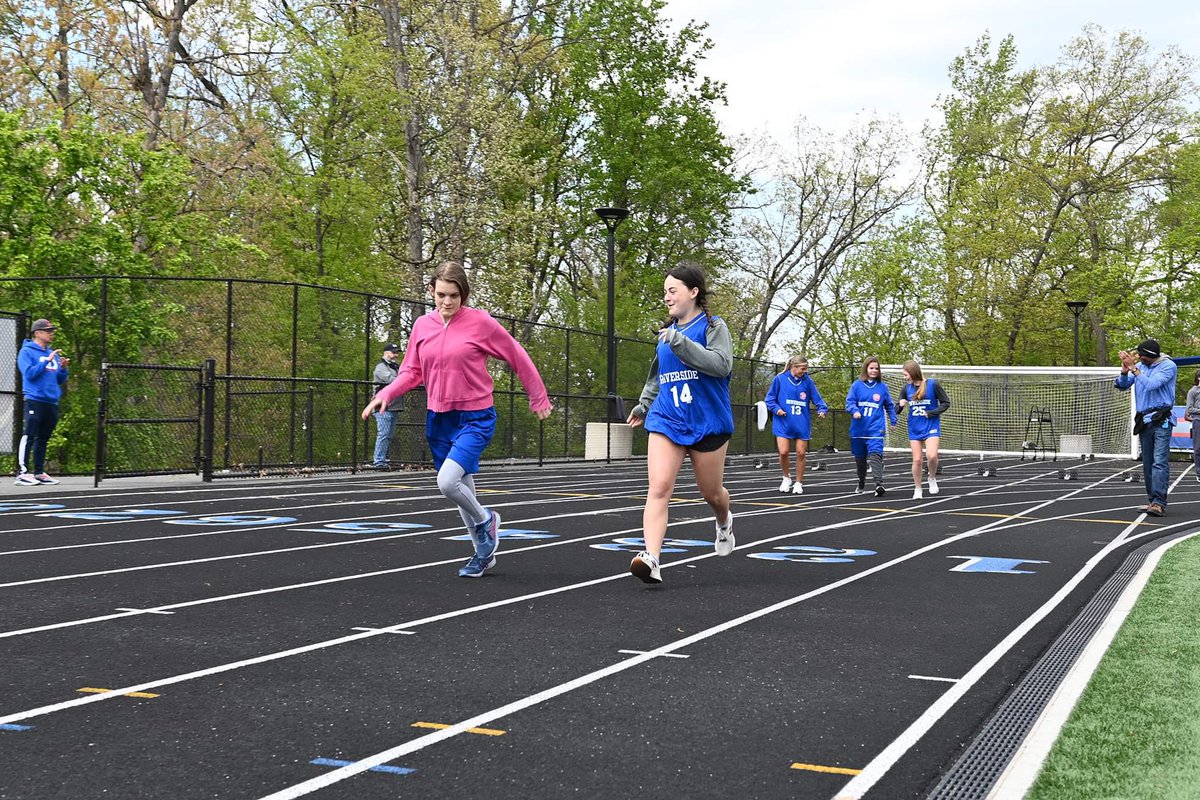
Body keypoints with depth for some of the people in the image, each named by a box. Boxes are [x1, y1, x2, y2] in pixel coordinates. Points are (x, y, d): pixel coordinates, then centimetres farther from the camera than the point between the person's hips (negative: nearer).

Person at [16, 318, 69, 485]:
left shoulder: (53, 354, 17)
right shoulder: (27, 351, -1)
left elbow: (60, 380, 17)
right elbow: (29, 373, -14)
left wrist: (63, 368, -2)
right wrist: (47, 360, -17)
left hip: (52, 403, 7)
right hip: (35, 401, -6)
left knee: (43, 439, 9)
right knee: (29, 436, -12)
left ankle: (39, 472, 13)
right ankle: (23, 473, -13)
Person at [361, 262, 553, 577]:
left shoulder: (481, 322, -10)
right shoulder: (422, 326, 3)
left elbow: (518, 358, 0)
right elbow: (411, 371, 9)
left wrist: (538, 398, 7)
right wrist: (385, 395, -8)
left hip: (475, 418, -5)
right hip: (438, 419, 5)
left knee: (447, 482, -23)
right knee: (462, 491, 14)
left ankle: (485, 520, 7)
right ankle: (483, 552, 32)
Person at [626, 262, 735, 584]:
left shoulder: (713, 326, -3)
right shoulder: (666, 332, 13)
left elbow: (721, 365, -21)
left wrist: (681, 342, -25)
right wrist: (644, 404, 22)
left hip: (707, 422, -3)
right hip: (666, 421, 4)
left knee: (711, 492, 13)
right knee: (658, 488, -16)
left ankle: (724, 522, 48)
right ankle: (651, 558, -27)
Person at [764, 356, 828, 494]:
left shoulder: (807, 381, 1)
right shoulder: (780, 379, -4)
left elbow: (817, 399, 2)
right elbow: (770, 398, 3)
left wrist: (822, 409, -15)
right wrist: (776, 409, -12)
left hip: (802, 424, 2)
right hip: (783, 423, -2)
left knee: (801, 453, 3)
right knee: (784, 452, -10)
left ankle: (798, 483, 19)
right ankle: (787, 477, 17)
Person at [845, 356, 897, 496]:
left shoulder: (882, 387, 7)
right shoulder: (857, 385, 3)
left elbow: (890, 405, 16)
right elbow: (849, 401, -2)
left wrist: (893, 421, 13)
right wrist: (855, 411, -21)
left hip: (875, 428, -1)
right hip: (858, 428, 2)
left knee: (875, 454, -19)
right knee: (859, 457, 13)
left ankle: (879, 484, -28)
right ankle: (861, 482, 33)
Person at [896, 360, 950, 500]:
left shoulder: (933, 384, -10)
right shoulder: (906, 388, 1)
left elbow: (946, 403, -3)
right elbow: (897, 409, 9)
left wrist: (930, 413, -15)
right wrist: (900, 405, -14)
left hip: (931, 426, -3)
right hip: (914, 429, 3)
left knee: (931, 456, -20)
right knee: (917, 460, 1)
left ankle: (932, 478, 9)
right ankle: (917, 489, 15)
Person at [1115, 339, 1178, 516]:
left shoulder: (1168, 366, -9)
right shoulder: (1140, 366, 10)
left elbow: (1150, 384, -21)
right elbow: (1122, 385, 10)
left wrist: (1133, 368, -19)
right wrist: (1125, 372, -9)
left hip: (1162, 420, -7)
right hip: (1144, 420, 7)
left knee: (1159, 462, -15)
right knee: (1147, 463, 8)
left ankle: (1159, 503, -21)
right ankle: (1152, 500, 13)